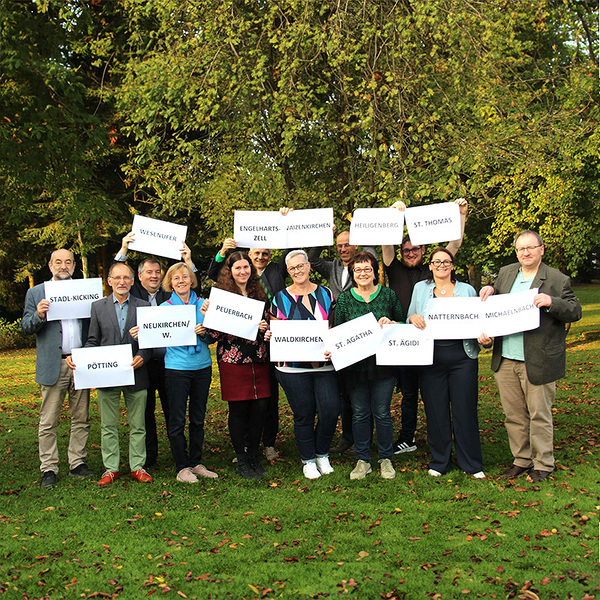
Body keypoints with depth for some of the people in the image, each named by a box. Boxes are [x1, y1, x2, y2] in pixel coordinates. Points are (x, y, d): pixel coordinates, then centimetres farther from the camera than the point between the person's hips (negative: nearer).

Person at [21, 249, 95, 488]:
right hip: (53, 366, -2)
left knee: (81, 419, 8)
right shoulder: (36, 293, 8)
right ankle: (49, 469, 12)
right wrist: (39, 316, -16)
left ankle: (78, 464, 19)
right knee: (48, 422, 2)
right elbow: (25, 327, 4)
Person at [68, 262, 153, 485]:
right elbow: (92, 341, 7)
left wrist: (142, 356, -15)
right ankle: (111, 468, 20)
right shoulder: (98, 306, 7)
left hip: (135, 374, -1)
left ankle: (138, 467, 19)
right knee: (108, 426, 9)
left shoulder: (144, 306, 4)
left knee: (137, 425, 7)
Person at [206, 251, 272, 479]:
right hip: (233, 361, -4)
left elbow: (268, 322, 20)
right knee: (238, 409, 1)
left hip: (259, 360, 4)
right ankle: (242, 461, 14)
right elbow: (215, 331, -8)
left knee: (260, 407, 3)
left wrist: (269, 331, -2)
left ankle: (254, 456, 19)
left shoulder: (260, 294, 12)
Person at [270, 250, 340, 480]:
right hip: (293, 365, -1)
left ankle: (322, 454, 19)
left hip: (324, 363, 1)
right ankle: (308, 460, 22)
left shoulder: (325, 294, 9)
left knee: (330, 410, -7)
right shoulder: (281, 298, 5)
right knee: (304, 415, 3)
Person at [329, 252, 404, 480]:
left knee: (382, 412, 5)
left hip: (383, 364, -1)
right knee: (359, 414, 8)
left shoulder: (389, 295, 4)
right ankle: (363, 460, 21)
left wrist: (391, 323, -12)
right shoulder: (344, 298, 4)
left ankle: (386, 459, 22)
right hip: (354, 365, 1)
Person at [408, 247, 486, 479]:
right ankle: (439, 462, 21)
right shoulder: (420, 289, 11)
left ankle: (471, 464, 16)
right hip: (431, 358, 1)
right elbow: (410, 319, 15)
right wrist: (413, 317, -9)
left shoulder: (467, 290, 9)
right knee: (435, 411, 5)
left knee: (465, 409, 2)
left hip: (462, 357, 0)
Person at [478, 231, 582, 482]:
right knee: (513, 415, 13)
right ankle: (521, 460, 27)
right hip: (505, 360, 5)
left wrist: (551, 302, -22)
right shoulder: (505, 273, 12)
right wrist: (490, 290, 4)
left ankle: (543, 464, 19)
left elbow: (575, 311, -5)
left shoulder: (557, 280, -4)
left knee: (539, 415, 4)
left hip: (537, 362, -5)